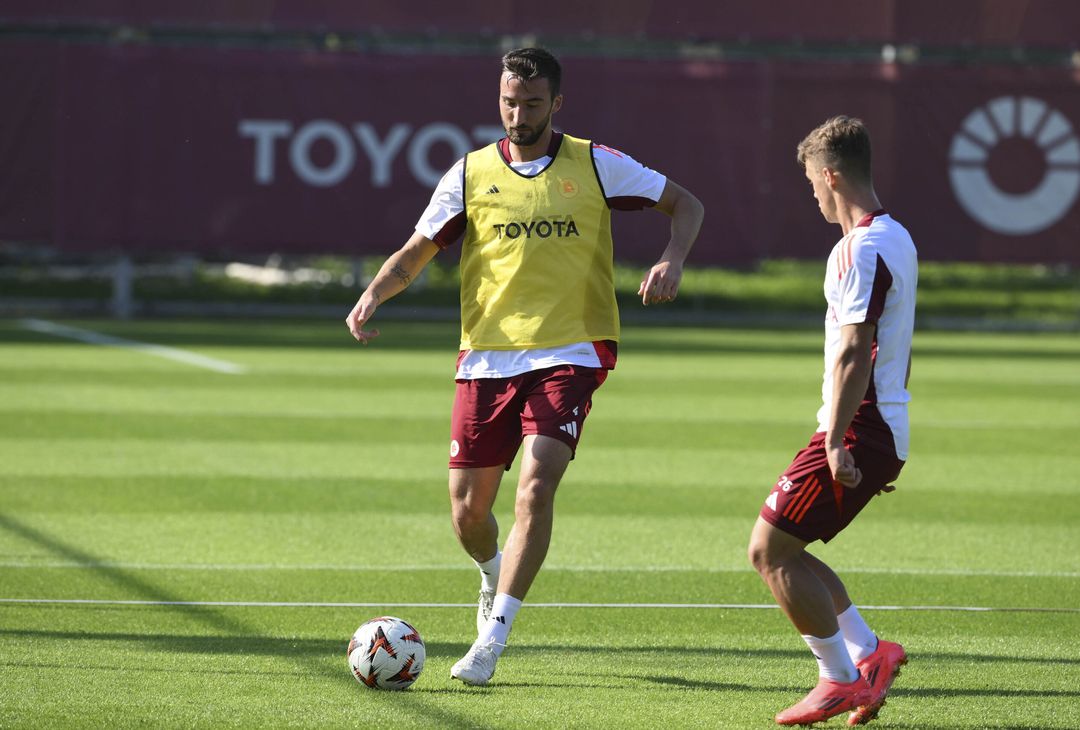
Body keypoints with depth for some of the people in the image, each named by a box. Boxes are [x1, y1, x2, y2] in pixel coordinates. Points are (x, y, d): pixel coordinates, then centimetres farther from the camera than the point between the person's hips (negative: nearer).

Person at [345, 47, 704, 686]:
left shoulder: (595, 165, 3)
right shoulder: (472, 174, 5)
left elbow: (686, 204, 11)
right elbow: (417, 252, 9)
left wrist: (673, 261, -8)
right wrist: (374, 294, -11)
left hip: (568, 354, -2)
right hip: (487, 358, 2)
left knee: (536, 488, -21)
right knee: (468, 512, 3)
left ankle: (493, 637, -18)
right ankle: (495, 576, 39)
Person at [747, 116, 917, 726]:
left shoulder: (863, 249, -16)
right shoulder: (897, 238, 17)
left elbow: (853, 353, -22)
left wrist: (836, 444, -23)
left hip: (857, 429, -10)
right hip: (887, 430, 10)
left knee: (771, 549, -6)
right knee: (783, 551, 14)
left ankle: (841, 680, -2)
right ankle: (869, 652, 10)